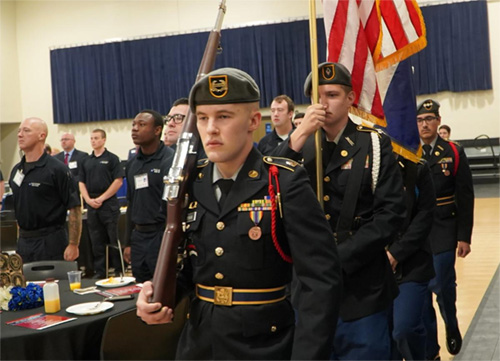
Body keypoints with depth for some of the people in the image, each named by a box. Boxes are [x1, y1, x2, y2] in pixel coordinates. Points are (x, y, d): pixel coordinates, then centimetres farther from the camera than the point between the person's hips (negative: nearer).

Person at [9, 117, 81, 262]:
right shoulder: (16, 170, 10)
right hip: (23, 241, 6)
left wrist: (73, 245, -18)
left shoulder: (57, 170, -11)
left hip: (50, 242, -6)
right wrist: (21, 236, 16)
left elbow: (74, 209, -14)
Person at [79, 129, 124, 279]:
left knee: (114, 238, -3)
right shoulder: (86, 161, 13)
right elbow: (81, 182, 13)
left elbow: (118, 181, -8)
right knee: (96, 240, 8)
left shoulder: (112, 158, -1)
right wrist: (88, 199, -4)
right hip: (91, 205, 5)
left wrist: (102, 198, -13)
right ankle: (99, 271, 15)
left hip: (109, 203, -5)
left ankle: (119, 270, 4)